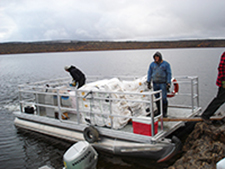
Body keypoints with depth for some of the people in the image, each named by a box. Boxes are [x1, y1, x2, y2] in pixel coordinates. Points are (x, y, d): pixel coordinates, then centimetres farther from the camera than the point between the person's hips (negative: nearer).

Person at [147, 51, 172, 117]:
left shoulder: (166, 64, -6)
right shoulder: (152, 64, 3)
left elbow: (169, 74, -8)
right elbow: (149, 73, 5)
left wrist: (168, 84, -14)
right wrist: (148, 83, -2)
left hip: (163, 83, -3)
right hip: (155, 83, 3)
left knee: (164, 98, -8)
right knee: (157, 98, 6)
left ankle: (164, 112, 6)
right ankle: (159, 111, 20)